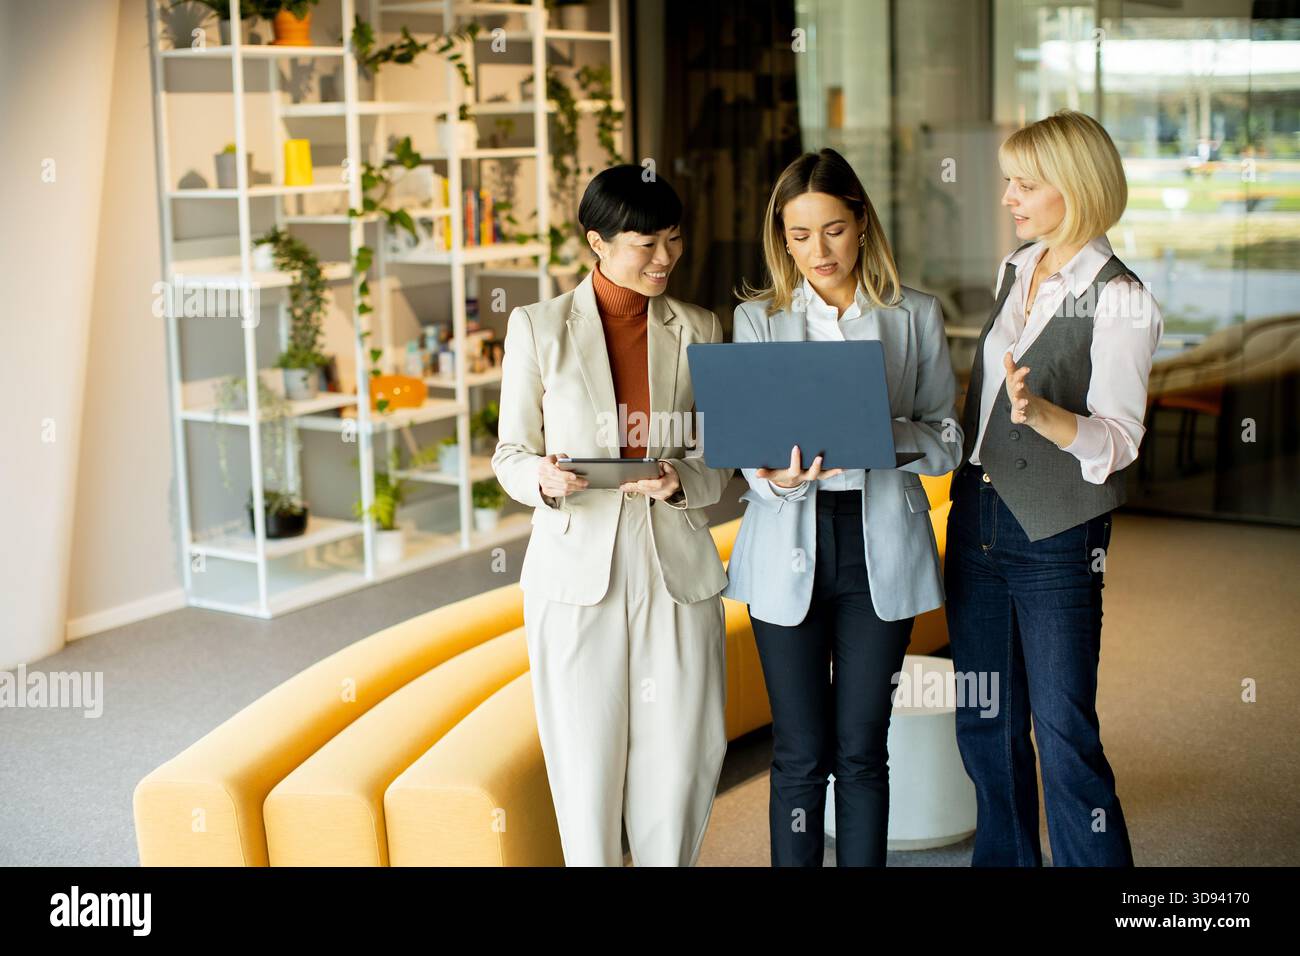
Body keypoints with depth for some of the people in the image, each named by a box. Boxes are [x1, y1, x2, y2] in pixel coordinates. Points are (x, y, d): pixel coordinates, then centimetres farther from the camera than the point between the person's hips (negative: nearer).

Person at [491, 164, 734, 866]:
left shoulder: (697, 330, 8)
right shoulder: (538, 326, 1)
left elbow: (719, 461, 9)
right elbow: (510, 453, 4)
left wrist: (681, 482, -14)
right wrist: (544, 480, -19)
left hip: (676, 566, 2)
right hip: (576, 566, -2)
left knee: (680, 760, 4)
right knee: (587, 762, 3)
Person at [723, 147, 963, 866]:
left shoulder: (915, 315, 5)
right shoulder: (756, 319, 5)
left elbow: (946, 442, 3)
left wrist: (880, 434, -17)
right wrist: (776, 478, -22)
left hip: (881, 544, 0)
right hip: (789, 547, 0)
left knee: (861, 749, 5)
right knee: (800, 752, 3)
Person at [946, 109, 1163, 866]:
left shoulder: (1120, 300, -14)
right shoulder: (1017, 271, 9)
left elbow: (1117, 440, -19)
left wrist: (1039, 412, -37)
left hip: (1055, 535, -7)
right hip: (977, 516, 7)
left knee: (1064, 732, -3)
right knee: (984, 725, 14)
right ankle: (1006, 859, 29)